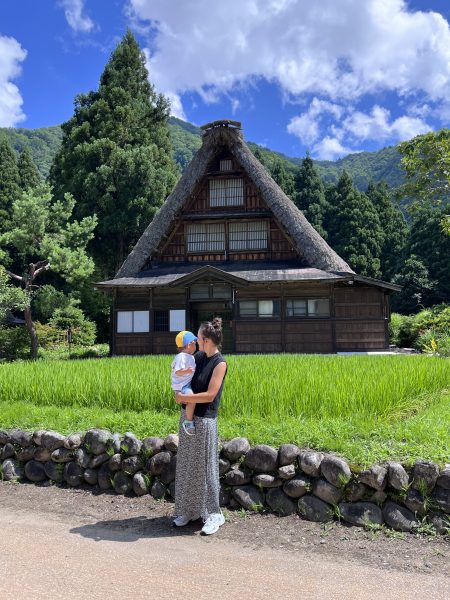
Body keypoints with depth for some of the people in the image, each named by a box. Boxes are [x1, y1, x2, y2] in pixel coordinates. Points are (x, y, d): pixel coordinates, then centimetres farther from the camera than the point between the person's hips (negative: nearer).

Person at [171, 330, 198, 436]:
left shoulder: (191, 357, 15)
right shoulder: (181, 357, -17)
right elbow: (177, 372, -26)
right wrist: (186, 371, -40)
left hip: (189, 384, 11)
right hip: (181, 386, -11)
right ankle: (188, 421, -16)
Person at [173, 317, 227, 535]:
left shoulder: (219, 363, -15)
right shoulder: (197, 356, 5)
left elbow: (210, 395, -19)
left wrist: (184, 398, -14)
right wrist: (179, 394, -2)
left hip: (204, 420, -7)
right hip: (187, 415, 7)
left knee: (205, 466, 2)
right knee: (186, 464, 14)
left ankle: (213, 514, 16)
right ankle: (188, 510, 28)